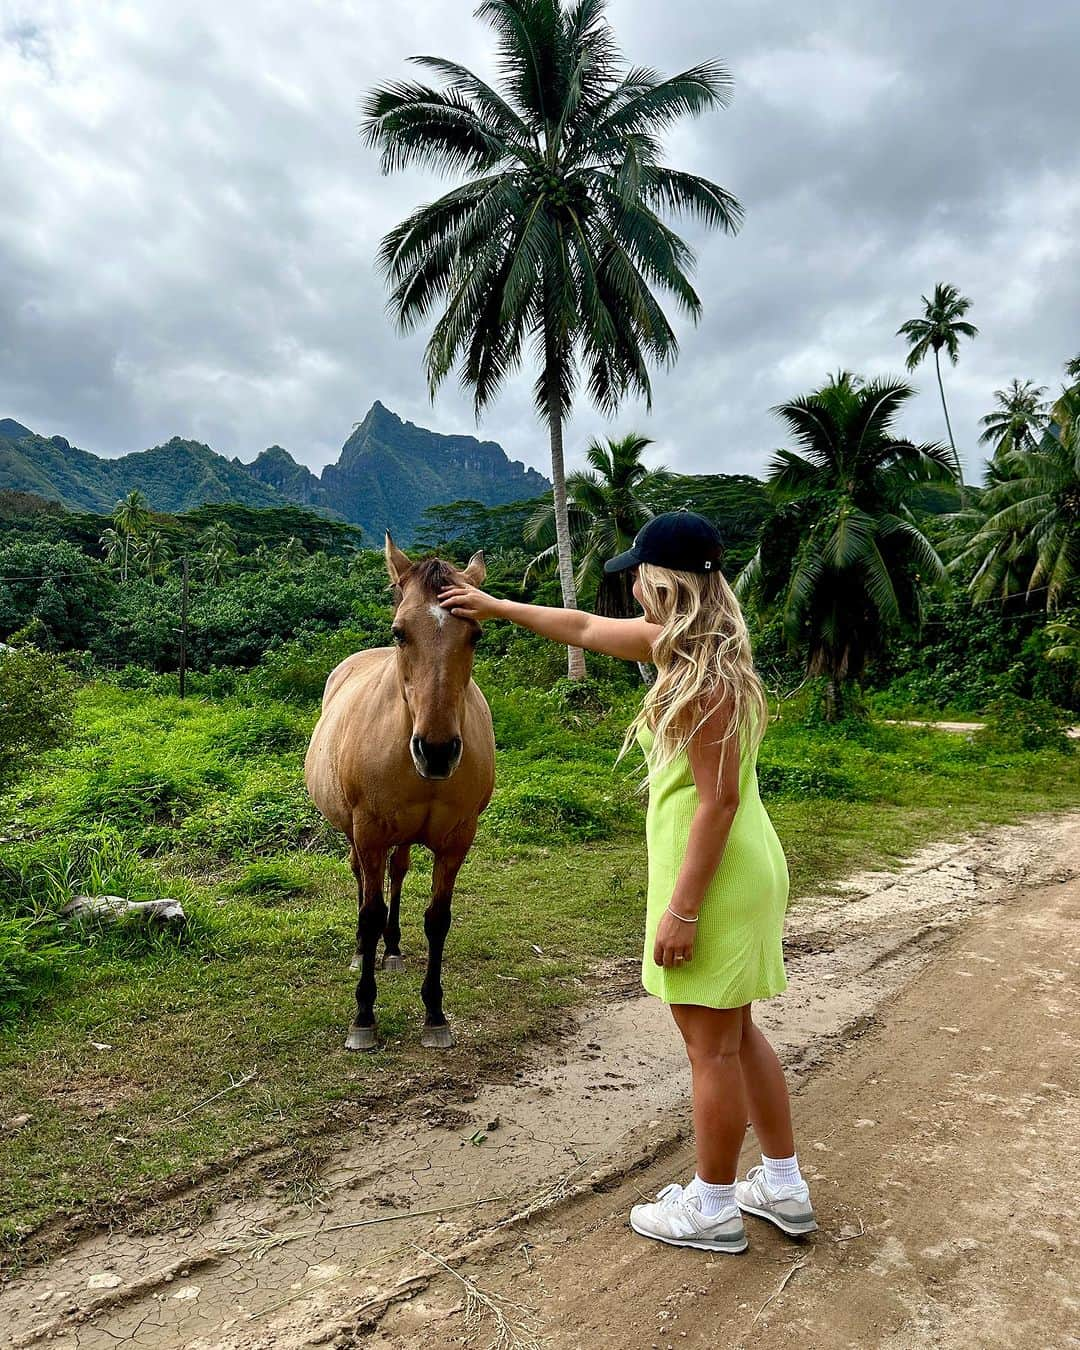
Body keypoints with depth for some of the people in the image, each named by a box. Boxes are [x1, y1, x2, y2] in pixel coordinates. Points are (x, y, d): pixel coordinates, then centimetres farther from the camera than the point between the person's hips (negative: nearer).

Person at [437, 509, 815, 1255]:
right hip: (743, 865, 10)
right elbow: (586, 628, 18)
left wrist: (681, 909, -21)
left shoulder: (703, 678, -22)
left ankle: (713, 1206, 26)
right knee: (735, 1032, 21)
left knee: (710, 1043, 7)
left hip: (714, 874, -10)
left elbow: (718, 801, -24)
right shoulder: (683, 643, 7)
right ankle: (784, 1186, 35)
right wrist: (497, 606, 26)